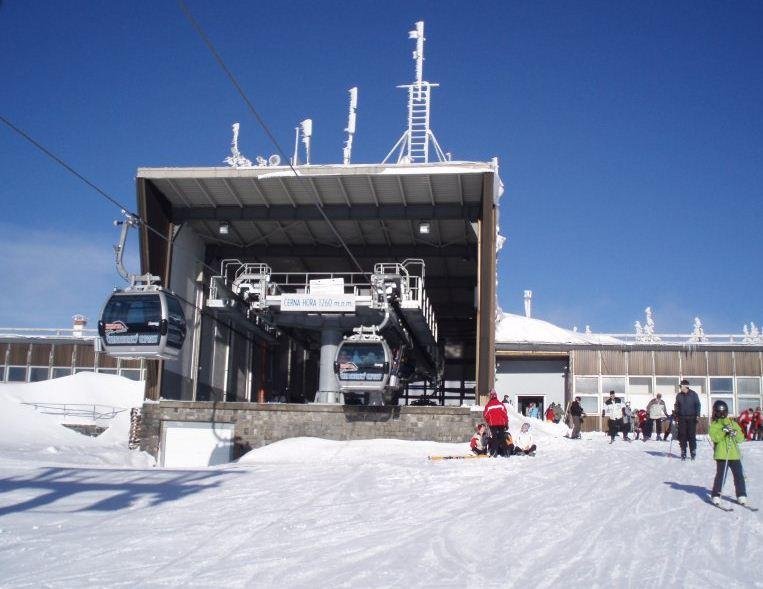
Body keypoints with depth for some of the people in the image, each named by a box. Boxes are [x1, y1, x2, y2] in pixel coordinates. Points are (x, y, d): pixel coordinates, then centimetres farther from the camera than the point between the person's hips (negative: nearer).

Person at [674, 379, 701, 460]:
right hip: (682, 418, 2)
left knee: (692, 435, -4)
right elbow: (677, 406, 17)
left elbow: (698, 405, 4)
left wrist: (697, 415, -5)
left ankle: (693, 451, 6)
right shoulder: (679, 395, 9)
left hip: (691, 418, -2)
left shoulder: (694, 394, 2)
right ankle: (683, 453, 5)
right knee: (682, 435, -1)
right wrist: (676, 415, 9)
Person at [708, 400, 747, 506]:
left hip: (734, 454, 3)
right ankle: (715, 495, 2)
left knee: (739, 475, 4)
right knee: (721, 475, -6)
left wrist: (735, 434, -14)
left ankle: (741, 495, 15)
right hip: (721, 454, -3)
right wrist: (723, 431, -24)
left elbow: (741, 438, 6)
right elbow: (714, 438, -12)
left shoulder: (733, 423, 14)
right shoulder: (714, 425, 4)